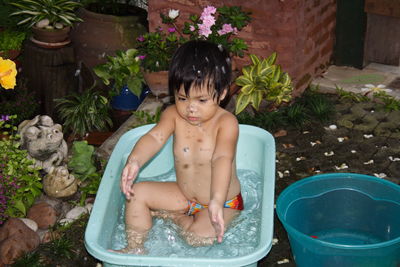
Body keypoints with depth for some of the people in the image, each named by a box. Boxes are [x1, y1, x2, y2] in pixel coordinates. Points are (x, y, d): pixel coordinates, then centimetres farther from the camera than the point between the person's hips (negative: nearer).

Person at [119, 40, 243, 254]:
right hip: (184, 194, 5)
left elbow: (222, 159, -38)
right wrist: (134, 161, -47)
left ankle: (173, 216, 0)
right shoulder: (174, 115, -9)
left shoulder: (226, 122, -24)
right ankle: (135, 248, 3)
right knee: (137, 192, -3)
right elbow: (155, 137, -25)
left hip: (223, 202, -5)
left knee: (201, 236, -29)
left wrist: (216, 201, -53)